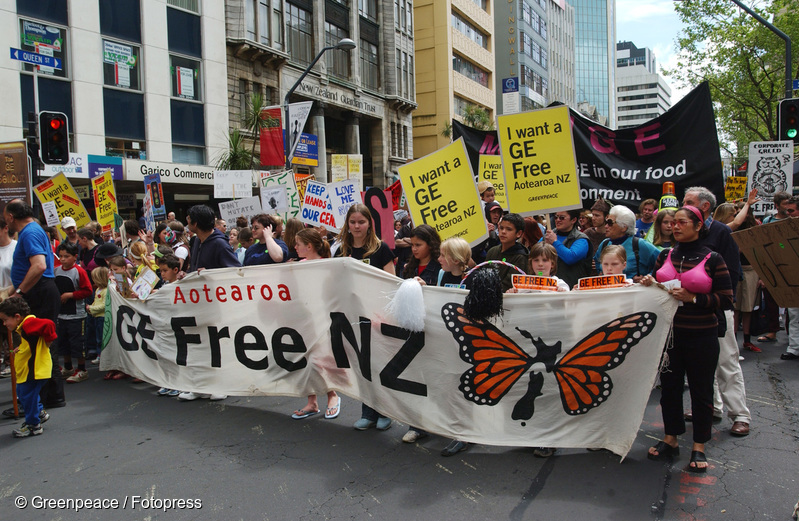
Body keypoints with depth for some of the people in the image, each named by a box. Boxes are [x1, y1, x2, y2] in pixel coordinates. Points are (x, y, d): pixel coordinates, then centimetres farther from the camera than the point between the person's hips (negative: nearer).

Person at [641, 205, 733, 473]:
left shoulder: (712, 259, -6)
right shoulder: (665, 256, 6)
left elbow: (726, 300, -8)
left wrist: (693, 298, -19)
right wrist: (648, 284, -5)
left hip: (701, 336, -4)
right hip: (669, 333, 4)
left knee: (701, 390, 6)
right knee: (669, 385, 12)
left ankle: (699, 448, 20)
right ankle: (670, 440, 26)